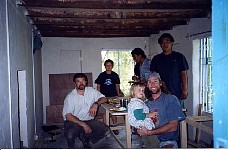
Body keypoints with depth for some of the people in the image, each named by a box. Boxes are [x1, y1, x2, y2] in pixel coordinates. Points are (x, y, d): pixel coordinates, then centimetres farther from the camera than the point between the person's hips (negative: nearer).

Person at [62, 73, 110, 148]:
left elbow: (104, 98, 3)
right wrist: (83, 125, -26)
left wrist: (96, 104, -20)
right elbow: (68, 116, -17)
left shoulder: (91, 91, 2)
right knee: (70, 135, -35)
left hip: (89, 120, 4)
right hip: (74, 121, -4)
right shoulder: (70, 97, -11)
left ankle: (84, 136, 9)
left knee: (106, 130, -14)